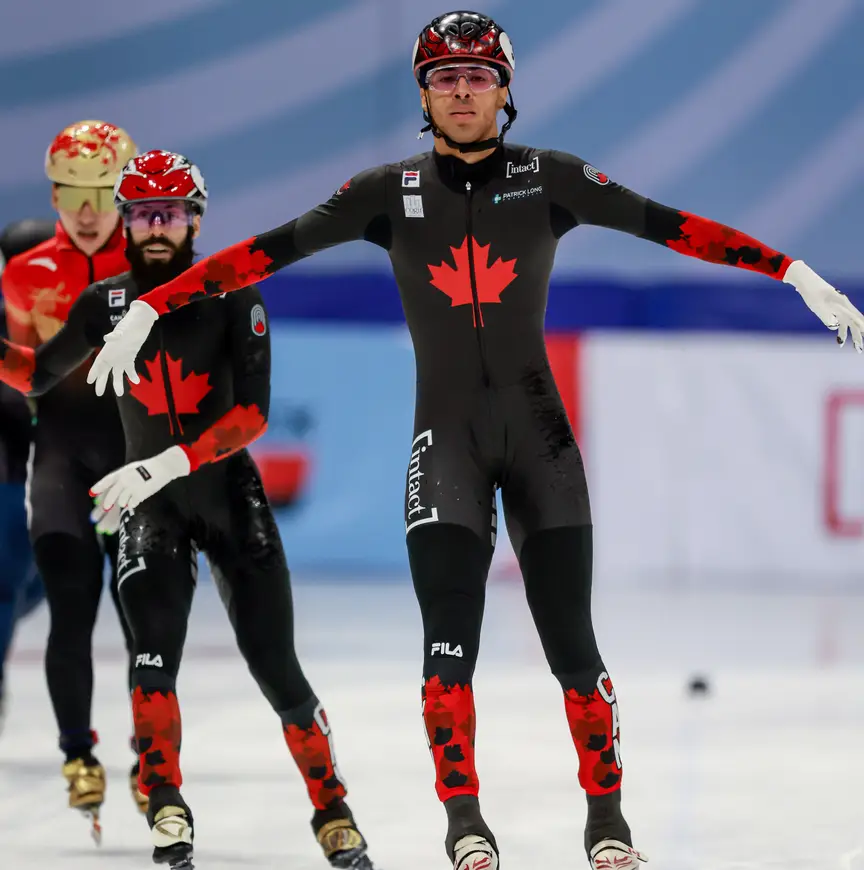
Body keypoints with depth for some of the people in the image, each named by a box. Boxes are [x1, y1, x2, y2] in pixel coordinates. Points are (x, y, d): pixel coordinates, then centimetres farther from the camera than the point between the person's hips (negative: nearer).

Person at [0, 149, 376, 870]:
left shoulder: (233, 300, -11)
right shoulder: (105, 305, -1)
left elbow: (252, 412, -19)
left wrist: (169, 463, -29)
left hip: (231, 495, -1)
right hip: (151, 505, 2)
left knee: (276, 668, -4)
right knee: (154, 648, -20)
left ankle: (333, 811, 11)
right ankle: (167, 811, -12)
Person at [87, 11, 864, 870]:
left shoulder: (548, 179, -2)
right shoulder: (392, 192, 0)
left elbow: (665, 224, -5)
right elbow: (272, 248, -4)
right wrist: (151, 307, -10)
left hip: (538, 433, 0)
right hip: (446, 437, 0)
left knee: (570, 641, -4)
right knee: (449, 638, -12)